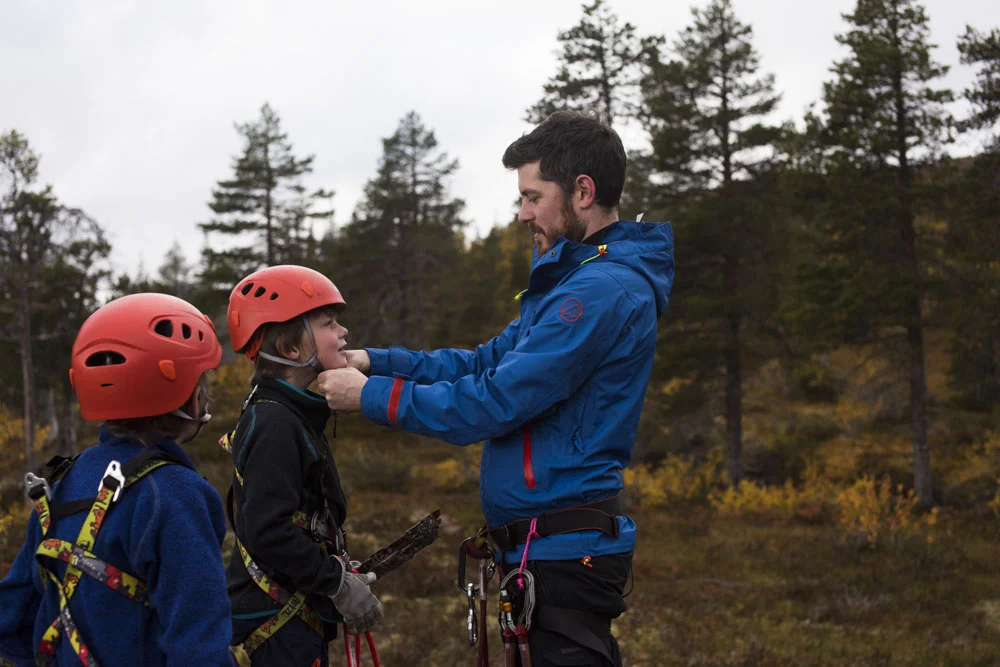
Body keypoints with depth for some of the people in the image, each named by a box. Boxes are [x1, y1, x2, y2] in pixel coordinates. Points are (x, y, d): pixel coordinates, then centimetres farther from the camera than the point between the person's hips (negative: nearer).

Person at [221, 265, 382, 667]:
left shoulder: (292, 418, 13)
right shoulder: (274, 425, -18)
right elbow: (269, 531, -26)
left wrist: (340, 575, 12)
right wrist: (338, 584, -18)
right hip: (277, 623, -10)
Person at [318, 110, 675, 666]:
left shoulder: (603, 291, -19)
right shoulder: (575, 277, 17)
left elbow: (497, 401, -21)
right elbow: (490, 362, 16)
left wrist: (371, 395, -11)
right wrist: (375, 361, 6)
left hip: (567, 550, -11)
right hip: (564, 543, 11)